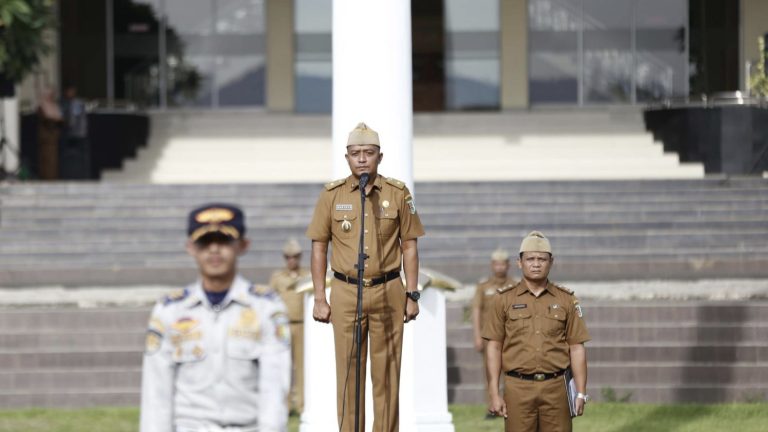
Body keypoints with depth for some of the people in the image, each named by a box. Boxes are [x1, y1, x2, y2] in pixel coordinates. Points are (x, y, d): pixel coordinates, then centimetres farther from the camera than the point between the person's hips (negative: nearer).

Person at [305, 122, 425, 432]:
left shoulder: (398, 194, 2)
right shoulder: (332, 195, 2)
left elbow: (409, 247, 6)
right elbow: (319, 248, 5)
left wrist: (412, 295, 2)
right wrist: (319, 299, 1)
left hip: (388, 291, 0)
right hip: (345, 292, 0)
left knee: (386, 372, 3)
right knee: (348, 372, 3)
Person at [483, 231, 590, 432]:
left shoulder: (566, 300, 7)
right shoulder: (504, 299, 5)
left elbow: (577, 349, 7)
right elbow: (494, 347, 4)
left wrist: (581, 393, 1)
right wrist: (493, 394, -2)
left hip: (556, 387, 1)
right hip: (518, 387, -1)